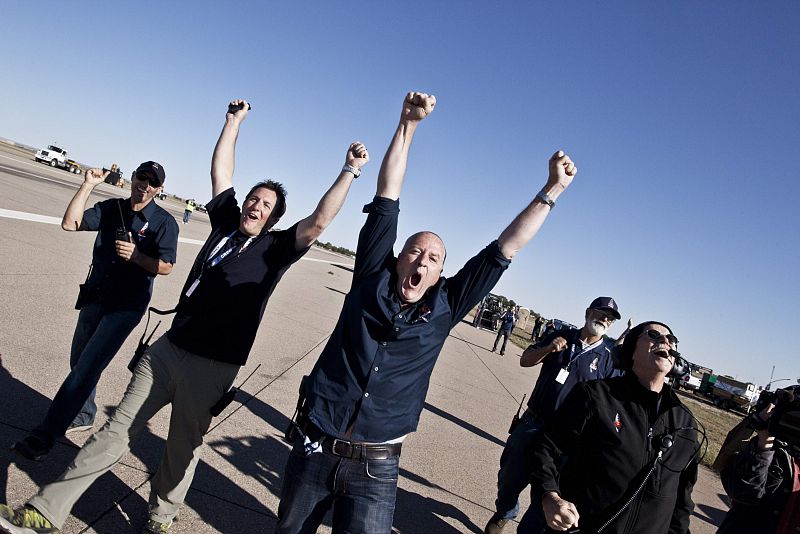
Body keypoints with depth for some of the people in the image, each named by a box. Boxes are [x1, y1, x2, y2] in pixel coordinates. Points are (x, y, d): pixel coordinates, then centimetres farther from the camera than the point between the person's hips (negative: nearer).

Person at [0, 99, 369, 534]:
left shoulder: (273, 250, -4)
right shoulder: (225, 224, 9)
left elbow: (318, 222, -17)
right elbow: (220, 169, 15)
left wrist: (349, 172, -19)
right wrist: (234, 119, 16)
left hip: (212, 367, -4)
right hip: (168, 348, 4)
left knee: (183, 446, 11)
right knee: (117, 431, 9)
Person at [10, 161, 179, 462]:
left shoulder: (164, 222, -10)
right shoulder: (111, 208, 4)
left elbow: (166, 267, -11)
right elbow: (70, 223, -7)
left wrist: (135, 256, -25)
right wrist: (87, 186, -11)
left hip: (126, 305, -6)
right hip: (95, 296, 6)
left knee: (86, 369, -11)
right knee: (79, 362, 18)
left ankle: (43, 438, -5)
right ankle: (83, 416, 39)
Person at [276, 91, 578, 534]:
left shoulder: (444, 308, -1)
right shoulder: (372, 280, -2)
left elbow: (503, 250, 0)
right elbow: (387, 199, -4)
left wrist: (551, 190, 0)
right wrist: (407, 125, -5)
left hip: (375, 468, 0)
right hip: (314, 449, 1)